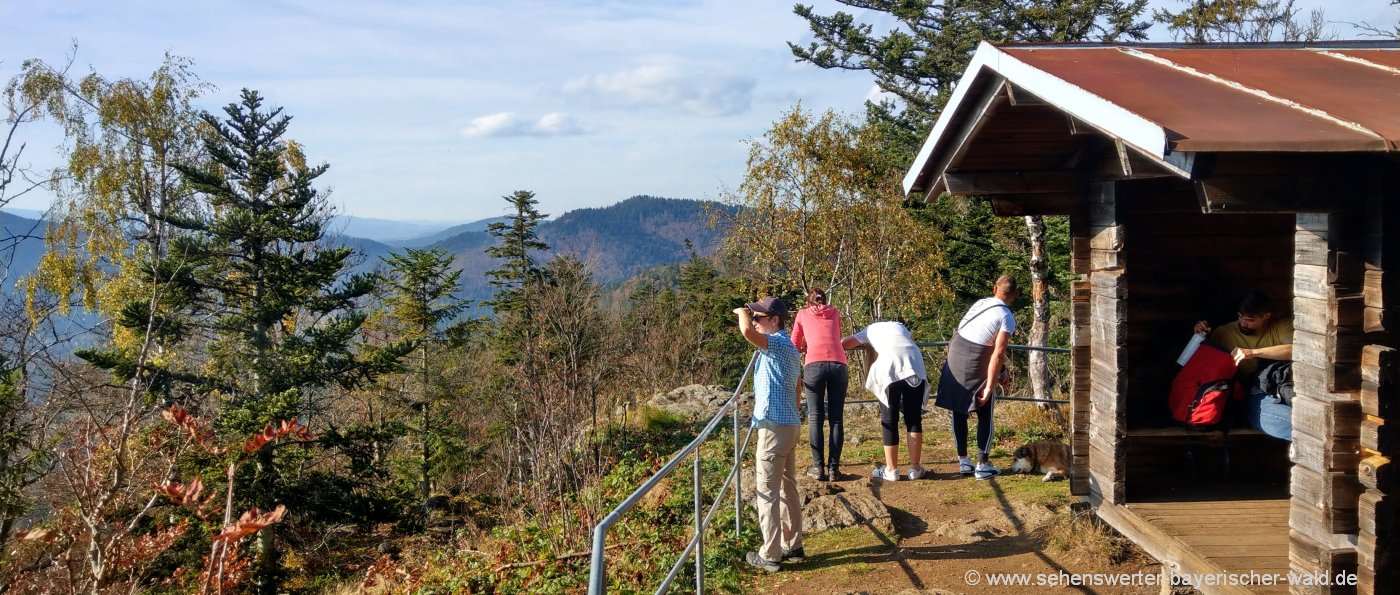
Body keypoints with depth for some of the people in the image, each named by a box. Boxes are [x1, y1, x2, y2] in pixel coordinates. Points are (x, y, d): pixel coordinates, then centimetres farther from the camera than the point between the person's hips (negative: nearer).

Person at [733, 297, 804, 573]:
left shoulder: (778, 344, -17)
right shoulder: (788, 347, 15)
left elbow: (746, 331, -36)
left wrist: (742, 312, -15)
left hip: (775, 427, -10)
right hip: (789, 425, 10)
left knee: (767, 491, -3)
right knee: (788, 488, 17)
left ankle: (769, 555, 2)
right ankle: (792, 545, 26)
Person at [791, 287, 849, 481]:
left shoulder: (802, 314, 20)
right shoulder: (835, 313, 24)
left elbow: (794, 346, 27)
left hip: (814, 365, -1)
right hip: (839, 364, 1)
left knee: (815, 418, 5)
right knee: (836, 419, 6)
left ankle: (818, 467, 3)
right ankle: (834, 467, 6)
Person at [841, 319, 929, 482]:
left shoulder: (870, 330, 28)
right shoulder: (899, 326, 36)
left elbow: (844, 343, 19)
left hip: (889, 368, -2)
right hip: (915, 365, 3)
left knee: (889, 420, 7)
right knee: (914, 418, 11)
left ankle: (892, 469, 10)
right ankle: (915, 468, 14)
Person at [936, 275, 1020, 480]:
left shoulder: (981, 303, 11)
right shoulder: (1007, 318, -8)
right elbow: (997, 355, -16)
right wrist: (989, 386, -14)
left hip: (955, 358, 5)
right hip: (976, 365, -5)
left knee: (959, 412, 14)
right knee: (985, 416, 9)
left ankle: (963, 461, 21)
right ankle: (982, 465, 9)